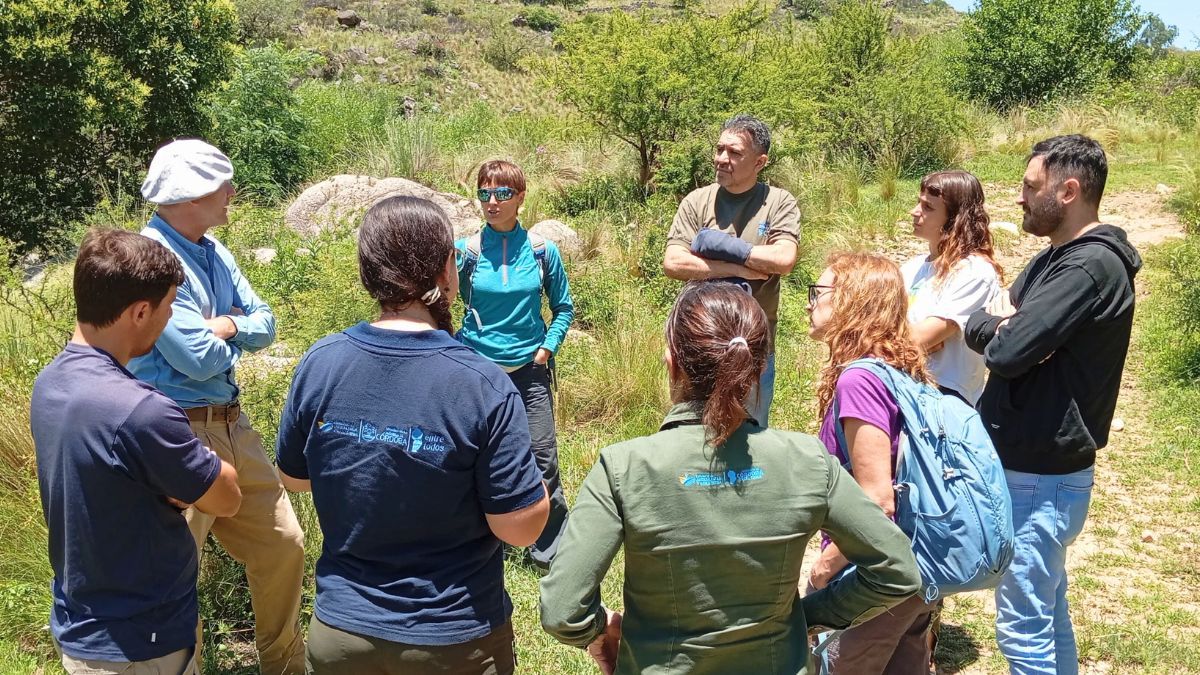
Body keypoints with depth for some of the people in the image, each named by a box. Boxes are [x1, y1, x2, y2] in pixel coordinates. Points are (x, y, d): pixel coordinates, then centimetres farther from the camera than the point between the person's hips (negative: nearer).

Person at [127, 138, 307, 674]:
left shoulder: (213, 252, 8)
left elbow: (265, 325, 8)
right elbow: (198, 358, -23)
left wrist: (228, 326, -12)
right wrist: (231, 337, -3)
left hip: (233, 425, 9)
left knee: (282, 543, 18)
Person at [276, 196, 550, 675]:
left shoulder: (319, 363, -11)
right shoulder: (483, 386, -23)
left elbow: (293, 477, 4)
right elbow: (521, 528, -18)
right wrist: (533, 475, -1)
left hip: (340, 632, 3)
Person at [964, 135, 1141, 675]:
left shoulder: (1091, 266, -20)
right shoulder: (1058, 257, 13)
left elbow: (1005, 351, -27)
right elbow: (976, 326, 8)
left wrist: (996, 324, -5)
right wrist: (1001, 321, -13)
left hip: (1040, 477, -10)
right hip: (1036, 465, 10)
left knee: (1023, 625, 0)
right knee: (1047, 610, 22)